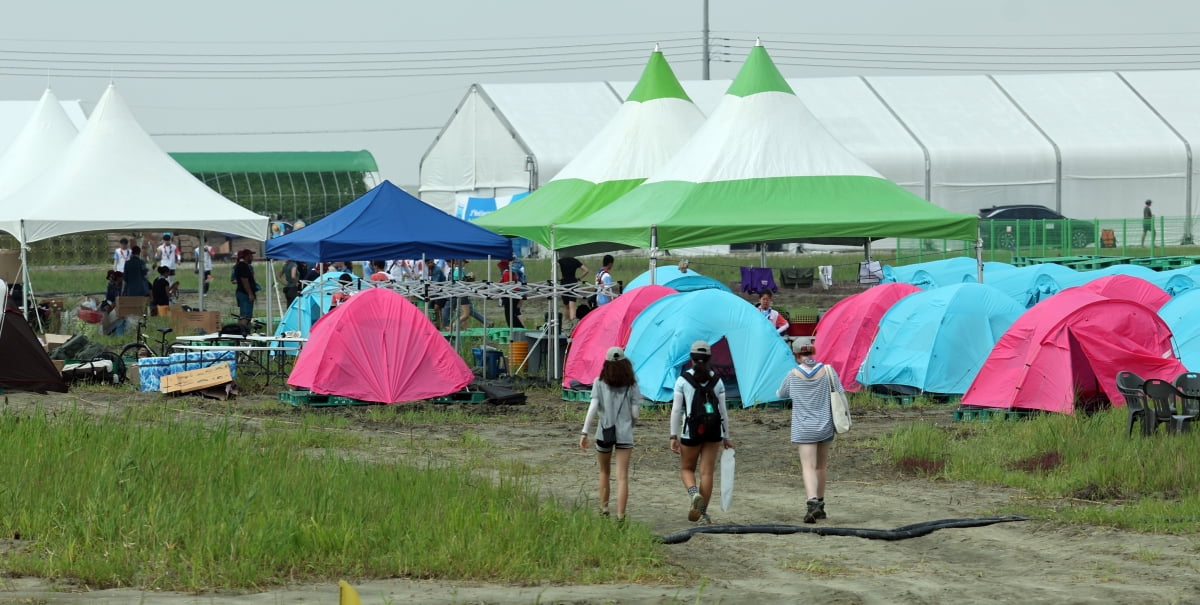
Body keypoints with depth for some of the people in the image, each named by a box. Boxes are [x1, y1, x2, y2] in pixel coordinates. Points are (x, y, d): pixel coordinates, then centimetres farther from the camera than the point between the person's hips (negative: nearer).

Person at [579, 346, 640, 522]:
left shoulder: (599, 383, -3)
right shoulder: (631, 385, -2)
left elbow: (593, 408, -10)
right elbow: (634, 413, -2)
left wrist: (584, 432, -10)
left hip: (604, 433, 1)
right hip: (624, 434, -1)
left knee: (604, 471, 23)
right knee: (622, 477, -2)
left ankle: (604, 507, 29)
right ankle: (620, 515, -10)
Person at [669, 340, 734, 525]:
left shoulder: (683, 380, -3)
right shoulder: (717, 381, 2)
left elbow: (676, 410, -5)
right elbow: (723, 411, 4)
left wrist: (674, 436, 0)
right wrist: (726, 437, 12)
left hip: (691, 431, -2)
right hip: (713, 431, 2)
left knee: (686, 468, 15)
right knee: (707, 472, 7)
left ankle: (693, 493, -15)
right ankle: (702, 513, 6)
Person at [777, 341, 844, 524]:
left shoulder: (793, 375, -6)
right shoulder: (827, 371, -3)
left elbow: (782, 394, 9)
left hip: (803, 428, -3)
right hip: (825, 427, 3)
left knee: (808, 467, -10)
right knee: (820, 467, 18)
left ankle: (813, 503, -30)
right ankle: (820, 506, 26)